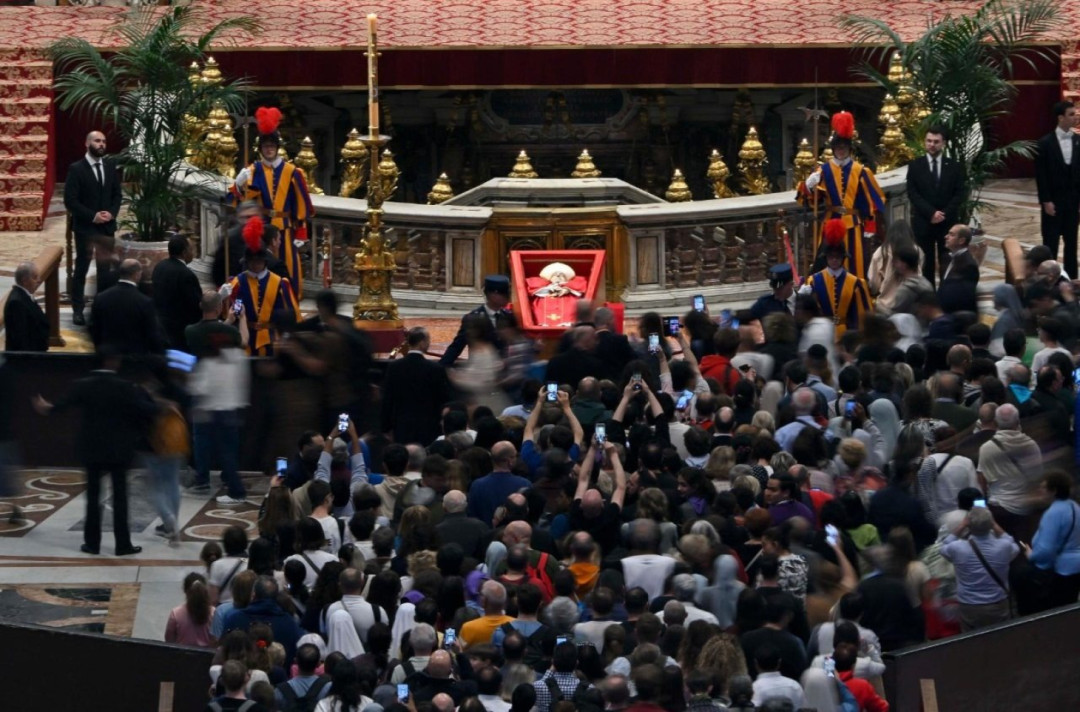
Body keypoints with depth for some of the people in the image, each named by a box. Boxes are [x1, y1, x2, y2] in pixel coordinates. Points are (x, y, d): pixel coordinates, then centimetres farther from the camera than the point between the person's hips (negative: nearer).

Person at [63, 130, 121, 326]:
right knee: (82, 269, 0)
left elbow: (117, 194, 13)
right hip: (85, 227, -4)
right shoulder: (76, 169, -10)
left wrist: (112, 213, -6)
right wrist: (92, 216, -16)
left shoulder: (110, 165, 7)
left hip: (108, 226, 4)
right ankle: (78, 310, 5)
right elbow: (70, 201, -12)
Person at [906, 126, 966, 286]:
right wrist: (931, 212, -14)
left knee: (947, 264, 0)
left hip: (948, 222, 0)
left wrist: (944, 214, -12)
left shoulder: (954, 167, 6)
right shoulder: (915, 166, 4)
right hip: (923, 222, 0)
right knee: (926, 263, 1)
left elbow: (959, 194, 1)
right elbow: (912, 193, -3)